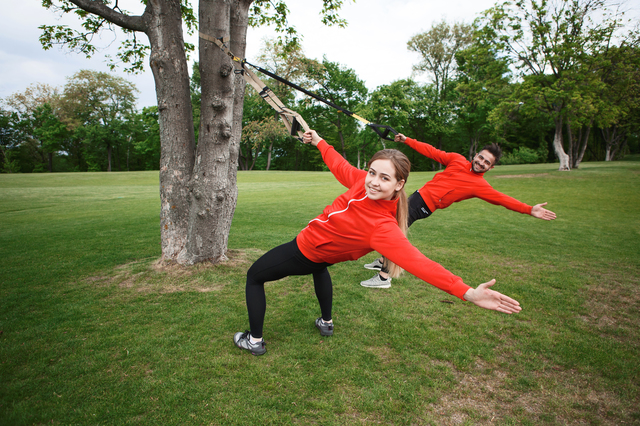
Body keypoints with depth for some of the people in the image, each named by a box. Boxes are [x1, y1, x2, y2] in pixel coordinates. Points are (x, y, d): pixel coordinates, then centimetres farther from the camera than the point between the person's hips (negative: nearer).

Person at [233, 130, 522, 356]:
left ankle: (255, 340, 25)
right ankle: (326, 323, 54)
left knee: (254, 277, 10)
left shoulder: (382, 228, -41)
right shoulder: (364, 183, -23)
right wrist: (318, 142, 10)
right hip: (315, 253, 7)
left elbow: (415, 260, -50)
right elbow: (341, 167, -4)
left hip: (302, 252, -7)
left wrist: (468, 293, -61)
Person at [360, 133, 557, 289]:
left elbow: (502, 199, -11)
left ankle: (384, 278, -2)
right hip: (418, 195, 6)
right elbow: (432, 152, 9)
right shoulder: (457, 160, 5)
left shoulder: (480, 185, -6)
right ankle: (381, 261, 34)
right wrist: (407, 140, 8)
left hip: (423, 207, -6)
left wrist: (530, 210, -20)